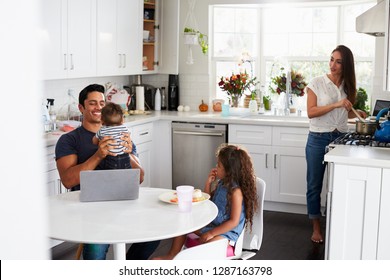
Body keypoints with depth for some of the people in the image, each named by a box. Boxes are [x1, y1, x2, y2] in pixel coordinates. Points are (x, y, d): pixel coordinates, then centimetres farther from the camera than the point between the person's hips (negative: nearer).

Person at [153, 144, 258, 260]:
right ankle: (172, 256, 10)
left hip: (227, 232, -9)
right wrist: (208, 183, 4)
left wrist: (211, 233, -23)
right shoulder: (222, 183, 4)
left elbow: (234, 222, -22)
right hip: (211, 224, 10)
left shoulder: (236, 191, -22)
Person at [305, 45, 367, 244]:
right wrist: (336, 104, -22)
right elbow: (311, 112, -13)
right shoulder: (317, 83, -6)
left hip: (340, 138, 3)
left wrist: (357, 113, 1)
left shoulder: (348, 86, 7)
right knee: (314, 185, 5)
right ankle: (316, 228, 18)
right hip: (318, 139, -3)